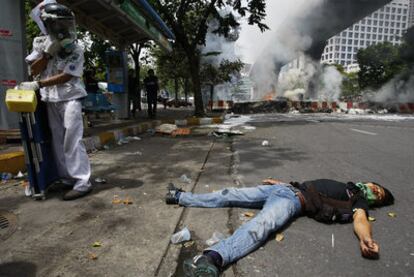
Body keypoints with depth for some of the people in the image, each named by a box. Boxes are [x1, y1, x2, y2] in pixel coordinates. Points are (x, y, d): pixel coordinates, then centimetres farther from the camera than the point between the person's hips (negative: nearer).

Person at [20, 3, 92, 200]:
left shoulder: (75, 50, -8)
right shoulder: (40, 43, 6)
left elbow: (65, 77, -15)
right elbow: (33, 70, 2)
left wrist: (37, 85, -19)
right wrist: (48, 53, -11)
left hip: (70, 98, -5)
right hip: (50, 100, 5)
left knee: (72, 140, -12)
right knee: (57, 141, 8)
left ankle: (83, 182, -10)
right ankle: (65, 177, 20)